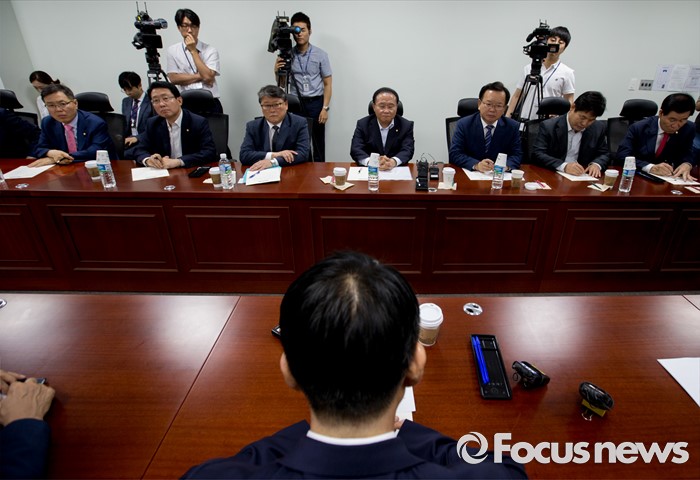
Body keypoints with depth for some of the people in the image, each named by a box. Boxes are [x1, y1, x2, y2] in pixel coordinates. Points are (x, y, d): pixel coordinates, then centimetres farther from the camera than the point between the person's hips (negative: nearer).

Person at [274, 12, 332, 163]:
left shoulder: (321, 55, 0)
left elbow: (328, 84, 0)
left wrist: (325, 108, -9)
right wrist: (277, 72, -12)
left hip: (316, 102, -1)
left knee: (318, 143, 5)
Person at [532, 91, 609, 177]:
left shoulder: (598, 128, 5)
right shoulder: (548, 126, -8)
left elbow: (604, 154, 13)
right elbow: (537, 154, -16)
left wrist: (596, 164, -10)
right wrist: (564, 166, -28)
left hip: (582, 178, 4)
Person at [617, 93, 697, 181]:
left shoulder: (689, 129, -1)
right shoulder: (638, 128, -13)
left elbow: (687, 154, 7)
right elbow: (622, 155, -20)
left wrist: (686, 164, -18)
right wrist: (650, 167, -32)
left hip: (666, 177, 4)